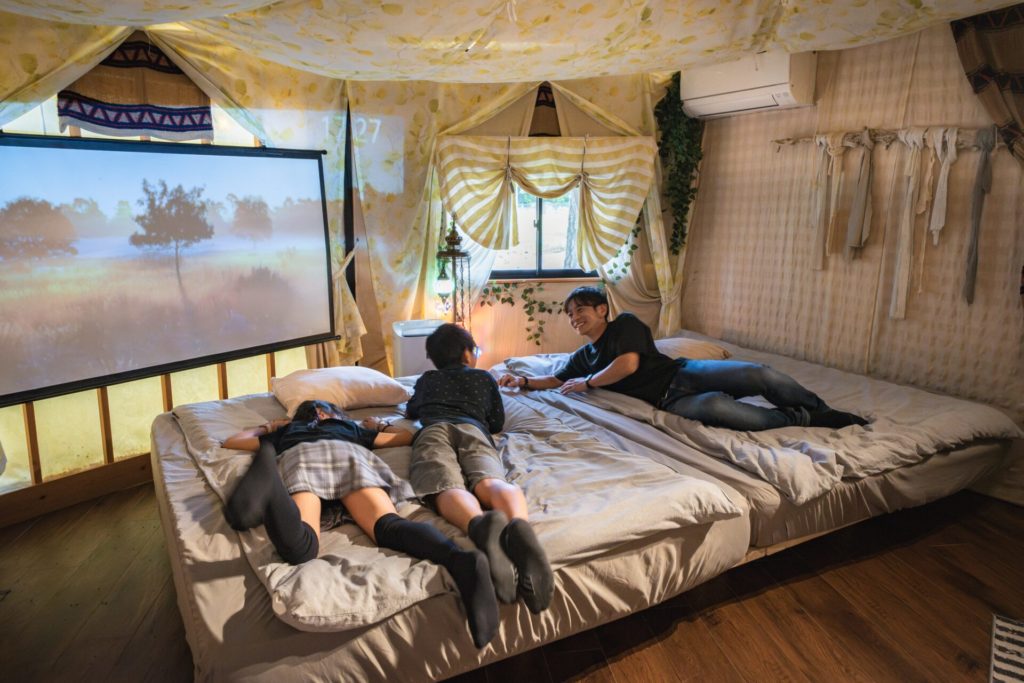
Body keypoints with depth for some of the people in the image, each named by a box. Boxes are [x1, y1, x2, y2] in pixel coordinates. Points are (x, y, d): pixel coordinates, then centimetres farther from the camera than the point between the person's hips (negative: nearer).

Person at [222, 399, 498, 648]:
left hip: (300, 456, 0)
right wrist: (380, 425, 65)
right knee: (390, 527, -27)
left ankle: (268, 475, -56)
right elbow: (407, 436, 46)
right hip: (350, 454, 0)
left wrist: (266, 429, 72)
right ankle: (459, 559, -55)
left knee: (299, 548, -29)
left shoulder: (288, 430, 45)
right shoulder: (350, 427, 43)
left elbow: (231, 441, 56)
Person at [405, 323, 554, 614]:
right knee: (491, 482, -29)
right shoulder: (484, 378, 35)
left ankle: (481, 525, -67)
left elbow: (411, 412, 56)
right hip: (472, 429, 0)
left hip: (433, 430, 0)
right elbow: (497, 423, 37)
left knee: (448, 489, -29)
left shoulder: (426, 380, 40)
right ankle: (519, 525, -66)